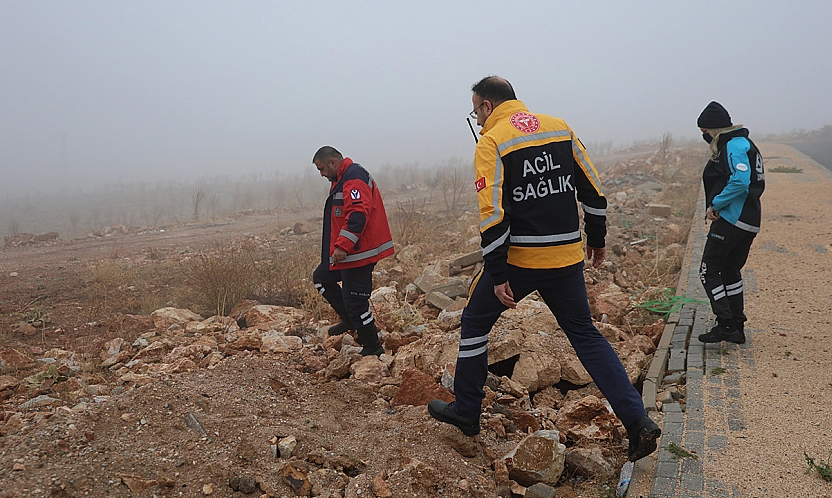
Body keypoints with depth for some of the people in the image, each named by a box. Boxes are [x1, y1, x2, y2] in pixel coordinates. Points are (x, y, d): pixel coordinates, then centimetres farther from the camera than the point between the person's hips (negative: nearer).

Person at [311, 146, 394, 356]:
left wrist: (343, 246, -30)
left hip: (358, 252, -11)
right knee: (321, 278, 19)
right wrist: (338, 247, 24)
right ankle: (349, 319, 25)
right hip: (344, 251, 11)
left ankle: (372, 348, 9)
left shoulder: (354, 178, -16)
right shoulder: (342, 179, 18)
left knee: (355, 300, -6)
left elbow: (358, 215, -28)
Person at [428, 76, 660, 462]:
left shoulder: (491, 142, -8)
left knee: (474, 323, 15)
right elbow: (592, 190, 10)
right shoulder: (559, 128, 8)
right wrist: (597, 240, 20)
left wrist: (498, 276, -15)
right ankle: (637, 420, 8)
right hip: (567, 256, 5)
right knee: (585, 335, 15)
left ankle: (466, 411, 25)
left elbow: (492, 215, -17)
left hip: (518, 257, -5)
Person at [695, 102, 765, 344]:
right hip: (748, 221, 11)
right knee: (731, 271, 17)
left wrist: (715, 205, -17)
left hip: (731, 220, -11)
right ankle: (737, 328, 21)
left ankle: (726, 325, -8)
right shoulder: (742, 143, 20)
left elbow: (740, 182, -26)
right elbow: (757, 184, 21)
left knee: (709, 271, -6)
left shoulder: (734, 145, -12)